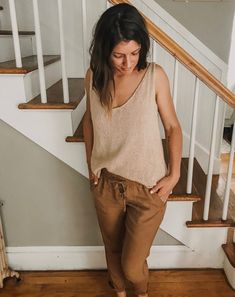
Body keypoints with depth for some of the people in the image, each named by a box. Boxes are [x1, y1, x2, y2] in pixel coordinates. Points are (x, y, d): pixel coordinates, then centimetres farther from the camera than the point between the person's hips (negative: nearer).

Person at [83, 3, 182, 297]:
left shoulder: (155, 75, -16)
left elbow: (172, 126, -6)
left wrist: (174, 175, -8)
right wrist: (90, 165, 7)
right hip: (105, 183, 3)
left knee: (132, 265, 9)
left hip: (147, 186, -2)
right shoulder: (93, 76, -8)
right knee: (112, 248, 24)